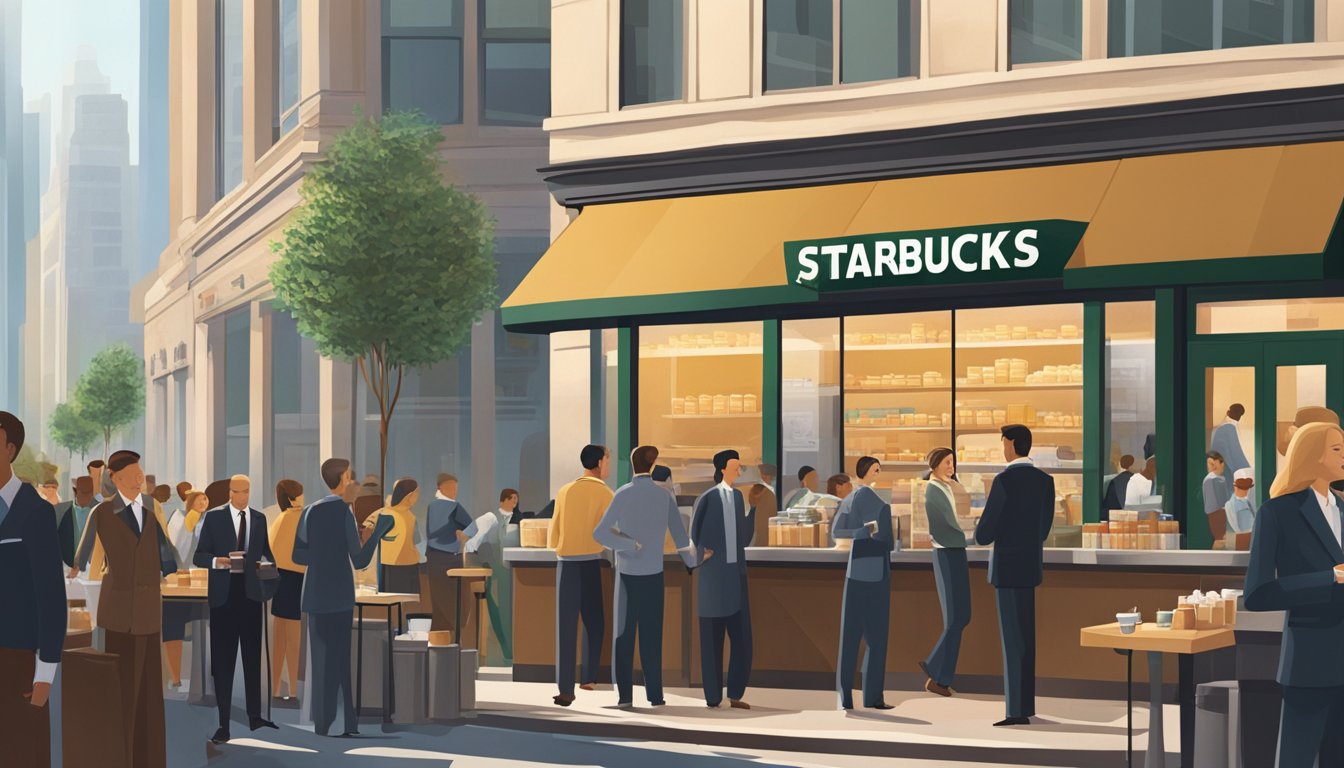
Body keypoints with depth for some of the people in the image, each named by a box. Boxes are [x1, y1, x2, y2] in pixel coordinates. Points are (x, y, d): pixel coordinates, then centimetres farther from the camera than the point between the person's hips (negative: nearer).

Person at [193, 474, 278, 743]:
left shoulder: (259, 519, 10)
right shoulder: (214, 517, -1)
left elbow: (266, 552, 13)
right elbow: (199, 556, -3)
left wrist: (267, 564, -9)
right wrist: (218, 561, -22)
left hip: (251, 592, 3)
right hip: (224, 593, -3)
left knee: (253, 656, 11)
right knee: (223, 659, -1)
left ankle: (255, 716, 20)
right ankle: (224, 723, 0)